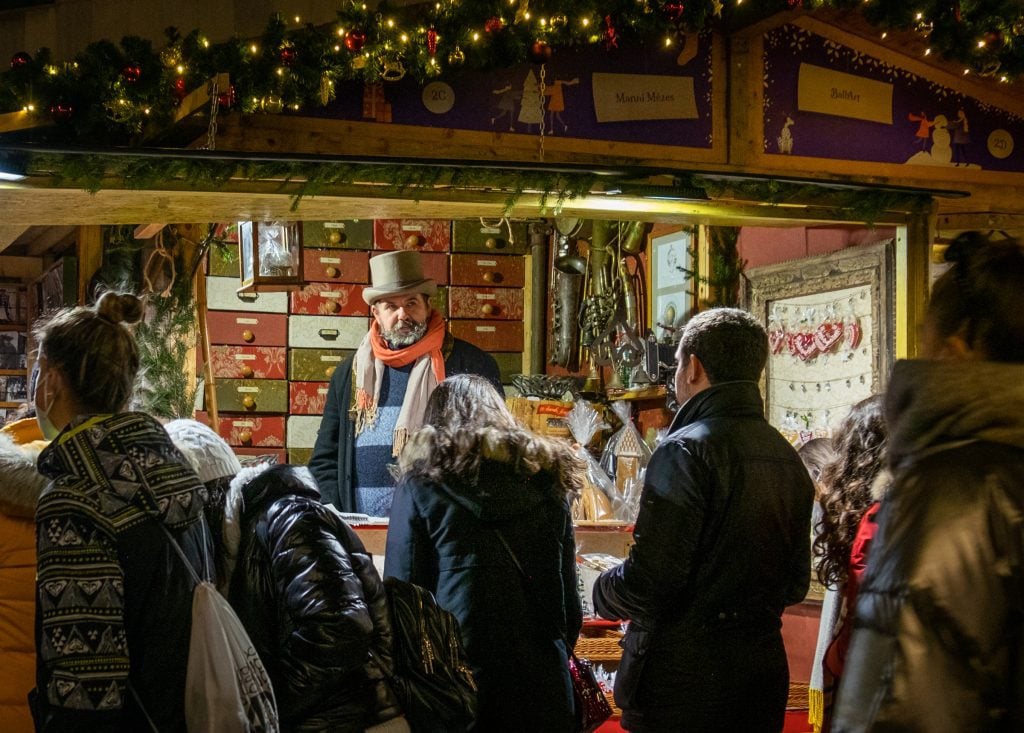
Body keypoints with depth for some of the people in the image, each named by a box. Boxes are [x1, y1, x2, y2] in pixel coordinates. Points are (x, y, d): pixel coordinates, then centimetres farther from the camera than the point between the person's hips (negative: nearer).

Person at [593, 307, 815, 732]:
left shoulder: (686, 450, -16)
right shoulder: (787, 456, 8)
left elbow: (647, 583, -20)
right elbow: (795, 585, 15)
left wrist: (601, 592, 0)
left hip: (684, 681, -7)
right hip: (762, 671, 8)